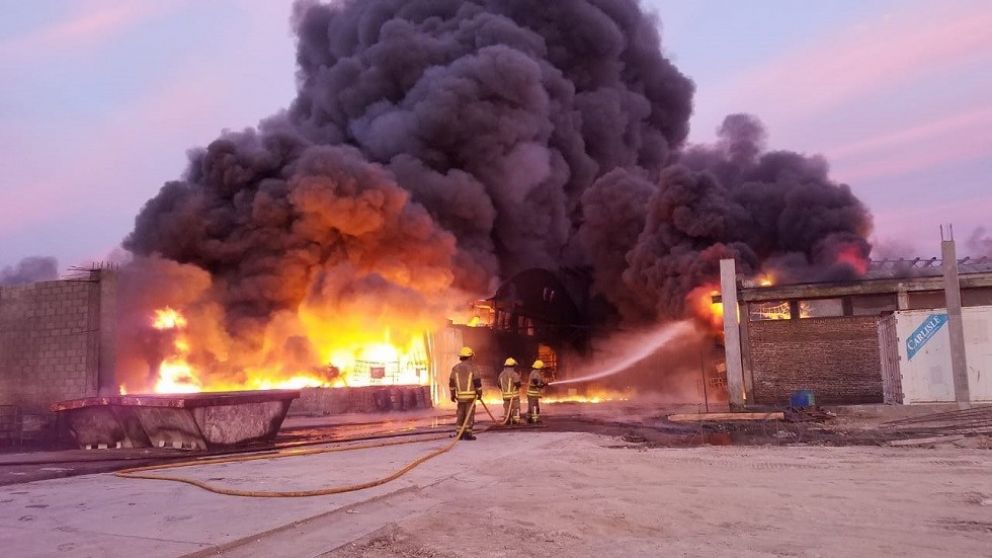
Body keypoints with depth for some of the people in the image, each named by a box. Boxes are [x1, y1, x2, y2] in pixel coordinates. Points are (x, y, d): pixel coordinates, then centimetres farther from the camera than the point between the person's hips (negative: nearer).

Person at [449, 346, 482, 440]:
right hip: (470, 395, -4)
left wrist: (452, 394, 16)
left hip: (460, 395, 5)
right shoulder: (472, 367, -6)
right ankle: (467, 433, -2)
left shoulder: (455, 368, 6)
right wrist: (479, 393, 3)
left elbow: (451, 382, 8)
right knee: (469, 414, 0)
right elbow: (477, 382, -8)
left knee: (461, 414, 11)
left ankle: (459, 433, 13)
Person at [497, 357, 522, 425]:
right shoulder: (514, 374, -13)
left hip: (505, 394, 6)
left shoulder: (501, 374, 8)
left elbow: (499, 383, 13)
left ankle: (506, 420, 13)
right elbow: (517, 383, -20)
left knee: (506, 408, 13)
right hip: (514, 394, -6)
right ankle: (516, 421, -3)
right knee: (516, 408, 1)